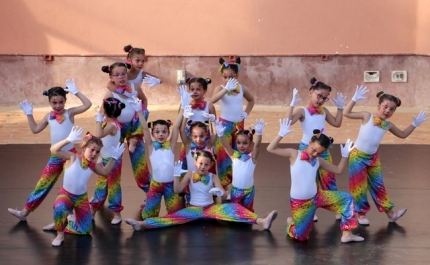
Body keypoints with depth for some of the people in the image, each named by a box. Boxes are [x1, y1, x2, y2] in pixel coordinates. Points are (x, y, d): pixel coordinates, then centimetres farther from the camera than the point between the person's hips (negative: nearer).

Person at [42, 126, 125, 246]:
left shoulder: (93, 165, -3)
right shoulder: (72, 157, -18)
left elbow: (105, 171, 16)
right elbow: (53, 150, -30)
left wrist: (113, 158, 4)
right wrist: (69, 140, -42)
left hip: (82, 197, 5)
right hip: (66, 194, -5)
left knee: (85, 230, 5)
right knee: (59, 209, -42)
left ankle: (60, 224, 27)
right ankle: (60, 235, -16)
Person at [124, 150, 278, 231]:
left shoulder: (213, 177, 0)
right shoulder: (190, 175, 1)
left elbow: (225, 195, -7)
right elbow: (177, 190, -7)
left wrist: (219, 192, -31)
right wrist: (177, 175, -20)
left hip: (211, 208, 0)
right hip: (193, 208, 0)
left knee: (232, 208, -24)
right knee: (173, 217, -23)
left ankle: (262, 221, -38)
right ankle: (142, 224, -38)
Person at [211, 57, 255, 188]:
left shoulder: (241, 88, 1)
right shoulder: (221, 88, -12)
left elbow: (251, 100, 22)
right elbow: (212, 100, -35)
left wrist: (246, 113, 7)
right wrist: (227, 89, -41)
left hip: (239, 125, 5)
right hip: (225, 125, -5)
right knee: (224, 154, -5)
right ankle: (222, 184, 3)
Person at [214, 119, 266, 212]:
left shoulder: (252, 156, -12)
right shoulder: (234, 155, -8)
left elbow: (257, 145, -29)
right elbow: (225, 145, -23)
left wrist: (259, 133, -50)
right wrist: (220, 134, -43)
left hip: (248, 190, -1)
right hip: (235, 189, 1)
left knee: (248, 211, 16)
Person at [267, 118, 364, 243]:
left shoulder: (319, 161, 4)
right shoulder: (294, 154, -10)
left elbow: (338, 170, 11)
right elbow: (270, 149, -17)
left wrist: (345, 155, -2)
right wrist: (281, 134, -28)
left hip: (316, 196, 5)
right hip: (299, 203, -5)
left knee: (346, 198, -6)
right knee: (300, 236, -3)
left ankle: (346, 234, -6)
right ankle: (292, 223, 34)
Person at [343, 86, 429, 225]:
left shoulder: (388, 125, -1)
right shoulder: (367, 116, -14)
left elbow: (403, 134, 15)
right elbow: (346, 113, -14)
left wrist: (414, 124, 5)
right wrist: (355, 99, -22)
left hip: (373, 157, 5)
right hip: (358, 156, -5)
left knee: (378, 185, 10)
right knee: (359, 186, 1)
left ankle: (390, 213, 14)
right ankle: (361, 214, 12)